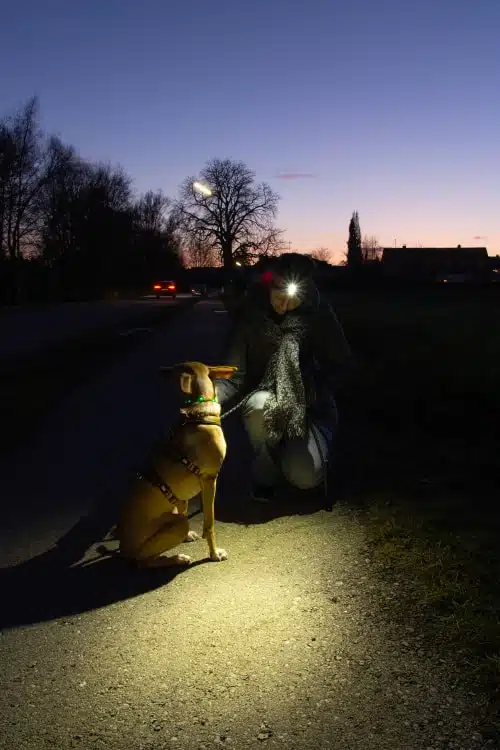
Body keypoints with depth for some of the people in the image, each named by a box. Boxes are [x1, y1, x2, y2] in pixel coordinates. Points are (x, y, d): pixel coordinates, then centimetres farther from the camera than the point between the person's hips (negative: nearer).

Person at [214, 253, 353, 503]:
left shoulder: (318, 313, -13)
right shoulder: (249, 314, -14)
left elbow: (341, 364, -2)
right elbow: (234, 375, -18)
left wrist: (317, 391, -20)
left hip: (308, 405, 0)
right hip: (266, 399, 0)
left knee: (306, 477, -23)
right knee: (259, 404, -38)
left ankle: (296, 451, 18)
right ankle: (266, 472, -7)